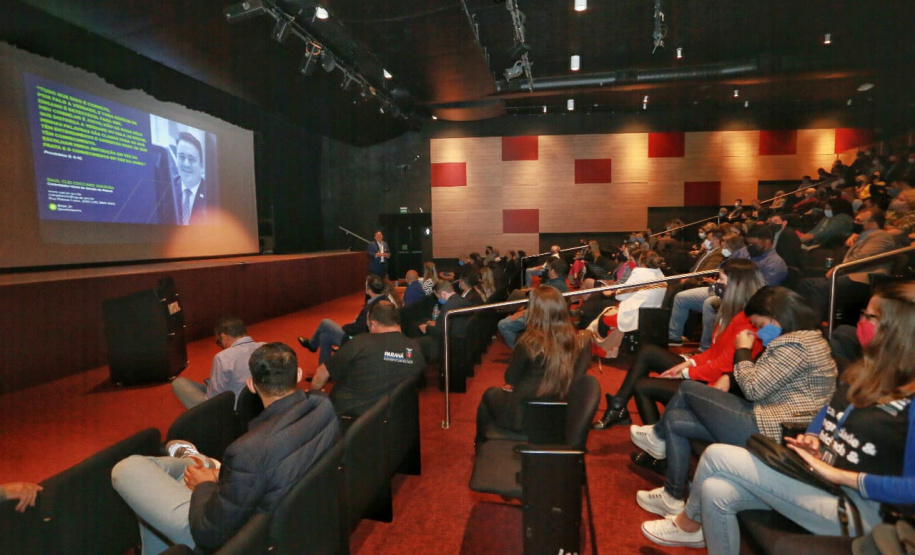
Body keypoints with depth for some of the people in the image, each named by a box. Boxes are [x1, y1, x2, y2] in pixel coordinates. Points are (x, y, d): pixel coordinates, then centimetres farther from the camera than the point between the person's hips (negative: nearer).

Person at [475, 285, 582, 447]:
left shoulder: (529, 344, -27)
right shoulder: (572, 340, -11)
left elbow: (510, 378, -12)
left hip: (524, 417, -5)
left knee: (490, 394, 25)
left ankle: (481, 446, 45)